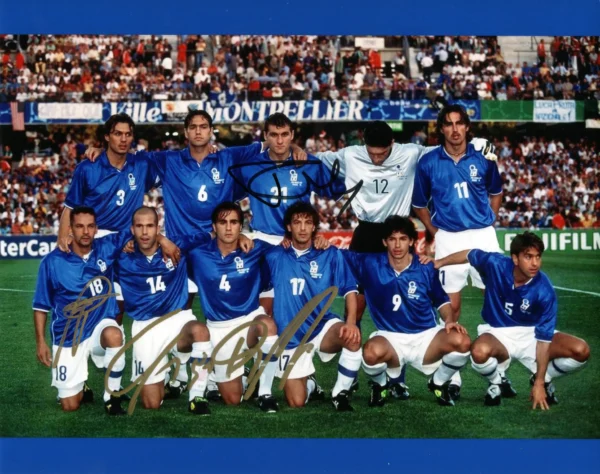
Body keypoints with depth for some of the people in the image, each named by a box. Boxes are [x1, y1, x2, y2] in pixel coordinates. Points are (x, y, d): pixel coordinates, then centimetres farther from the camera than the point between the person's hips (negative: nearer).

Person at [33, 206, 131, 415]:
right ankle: (81, 389, 38)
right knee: (70, 405, -1)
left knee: (114, 335, -38)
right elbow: (41, 305, -1)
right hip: (68, 337, 0)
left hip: (101, 326, 0)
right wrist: (40, 342, -4)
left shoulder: (107, 248, -7)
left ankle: (112, 397, -16)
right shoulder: (52, 261, -10)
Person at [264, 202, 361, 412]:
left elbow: (349, 290, -7)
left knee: (352, 337, -36)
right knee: (296, 403, -9)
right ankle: (309, 384, 30)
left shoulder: (330, 255, -1)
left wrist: (351, 322, -23)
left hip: (322, 327, 0)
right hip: (291, 337, 1)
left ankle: (340, 393, -13)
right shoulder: (275, 256, 1)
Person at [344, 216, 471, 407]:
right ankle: (379, 384, 2)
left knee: (462, 341, -29)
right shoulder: (370, 264, -4)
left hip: (425, 336, 2)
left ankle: (439, 383, 6)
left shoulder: (426, 268, -1)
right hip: (390, 338, -1)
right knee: (372, 352, -38)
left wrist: (450, 321, -7)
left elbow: (441, 301, 12)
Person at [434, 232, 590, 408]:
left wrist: (539, 383, -22)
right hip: (498, 333, 0)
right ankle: (498, 382, 0)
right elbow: (470, 255, 2)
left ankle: (544, 380, 10)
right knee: (479, 352, -37)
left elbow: (543, 339, -21)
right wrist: (438, 262, 12)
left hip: (530, 334, 0)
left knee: (581, 351, -21)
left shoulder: (544, 291, -24)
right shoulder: (495, 264, -21)